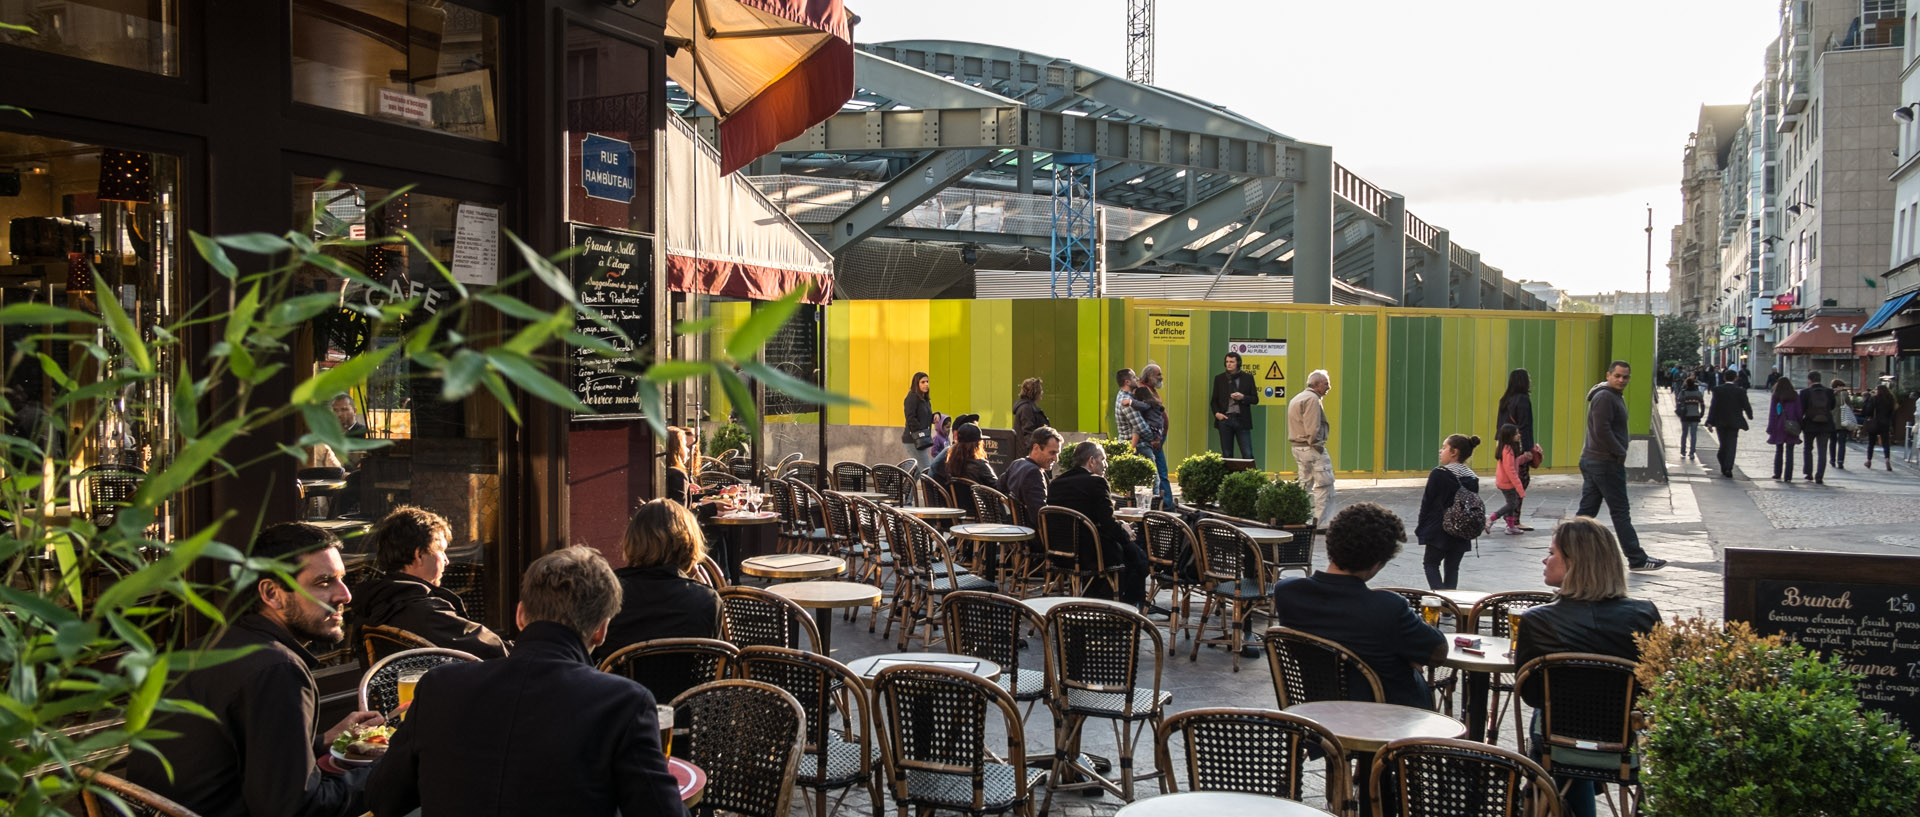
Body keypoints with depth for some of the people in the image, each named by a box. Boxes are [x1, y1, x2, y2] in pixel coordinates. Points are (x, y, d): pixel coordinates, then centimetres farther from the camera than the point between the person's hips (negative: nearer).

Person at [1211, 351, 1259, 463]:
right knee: (1226, 455, 4)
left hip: (1242, 420, -1)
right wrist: (1216, 413, -6)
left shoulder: (1248, 378, 5)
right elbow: (1214, 400, 12)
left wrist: (1242, 397, -12)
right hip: (1225, 419, 1)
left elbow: (1255, 399, 6)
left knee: (1247, 454, -5)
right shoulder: (1219, 378, 9)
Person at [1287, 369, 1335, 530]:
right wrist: (1317, 445, -12)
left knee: (1305, 484, 17)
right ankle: (1322, 523, -7)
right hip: (1312, 449, -10)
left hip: (1298, 448, 10)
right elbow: (1312, 429, -22)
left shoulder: (1297, 398, 18)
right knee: (1324, 485, -6)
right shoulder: (1312, 399, -14)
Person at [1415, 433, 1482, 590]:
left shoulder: (1438, 474, -14)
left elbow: (1427, 503, -10)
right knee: (1452, 567, 14)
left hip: (1439, 530, -5)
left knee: (1431, 563, 7)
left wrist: (1420, 528, 0)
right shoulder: (1472, 478, 2)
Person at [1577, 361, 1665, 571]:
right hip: (1606, 463, -10)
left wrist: (1619, 453, 12)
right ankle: (1637, 558, 3)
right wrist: (1621, 453, -16)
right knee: (1620, 512, -3)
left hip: (1591, 460, 10)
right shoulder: (1605, 397, -15)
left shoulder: (1614, 396, 19)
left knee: (1587, 509, 9)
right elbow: (1601, 431, -23)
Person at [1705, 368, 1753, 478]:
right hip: (1734, 422, -1)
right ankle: (1728, 468, -10)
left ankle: (1723, 468, 17)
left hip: (1720, 422, 1)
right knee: (1731, 446, 0)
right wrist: (1750, 415, 19)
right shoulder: (1740, 391, -7)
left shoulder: (1717, 390, -6)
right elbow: (1746, 406, -2)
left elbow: (1714, 406, -9)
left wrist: (1710, 422, -9)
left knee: (1723, 445, 14)